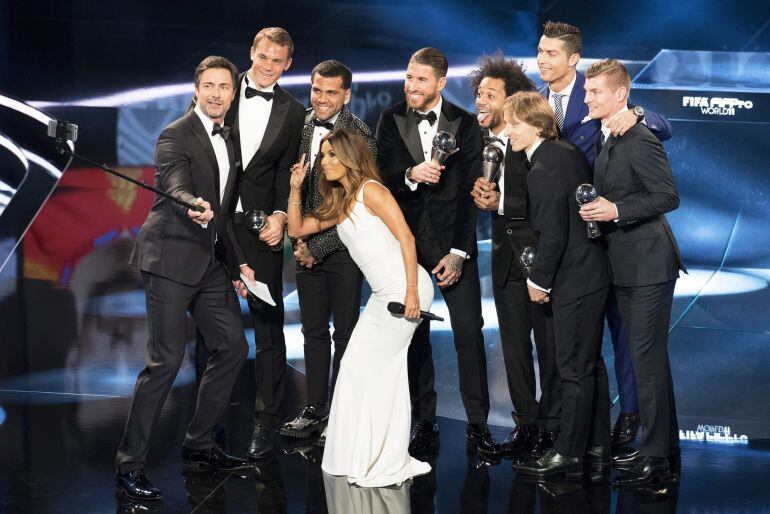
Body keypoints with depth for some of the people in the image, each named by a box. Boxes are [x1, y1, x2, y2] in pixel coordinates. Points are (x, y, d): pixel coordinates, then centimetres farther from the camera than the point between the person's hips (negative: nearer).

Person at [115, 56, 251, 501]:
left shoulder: (228, 140, 16)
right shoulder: (176, 136, -9)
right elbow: (176, 188, -26)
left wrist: (238, 261, 17)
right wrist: (195, 207, -48)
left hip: (212, 260, 8)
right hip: (172, 258, -8)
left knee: (233, 346, 9)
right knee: (166, 359, -12)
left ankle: (200, 446, 23)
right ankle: (130, 465, -6)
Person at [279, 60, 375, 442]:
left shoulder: (360, 137, -12)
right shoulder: (301, 126, 5)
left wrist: (318, 248, -13)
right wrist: (298, 237, 3)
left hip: (342, 248, -5)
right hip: (307, 246, 5)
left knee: (345, 332, 3)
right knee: (314, 331, 10)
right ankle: (315, 409, 19)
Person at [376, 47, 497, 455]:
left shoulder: (465, 124, -1)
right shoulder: (390, 120, 4)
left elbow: (469, 192, -4)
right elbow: (379, 177, 0)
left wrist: (459, 252, -10)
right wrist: (410, 175, -22)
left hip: (452, 240, -1)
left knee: (469, 330, -4)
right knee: (414, 334, 4)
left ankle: (477, 422, 4)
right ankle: (424, 422, 12)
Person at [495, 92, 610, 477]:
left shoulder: (543, 170, -21)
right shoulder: (569, 151, 8)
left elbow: (552, 235, -22)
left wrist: (538, 280, -10)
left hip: (574, 281, -10)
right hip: (591, 270, 10)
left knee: (575, 369, -1)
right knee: (591, 363, 17)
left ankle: (569, 452, 7)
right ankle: (598, 444, 26)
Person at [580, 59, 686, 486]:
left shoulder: (641, 140, -16)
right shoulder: (604, 140, 13)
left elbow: (668, 196, -19)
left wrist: (616, 211, -23)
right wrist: (596, 209, 7)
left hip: (649, 263, -10)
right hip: (626, 264, 10)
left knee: (647, 358, -7)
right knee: (647, 357, 15)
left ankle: (656, 458, -1)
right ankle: (665, 445, 25)